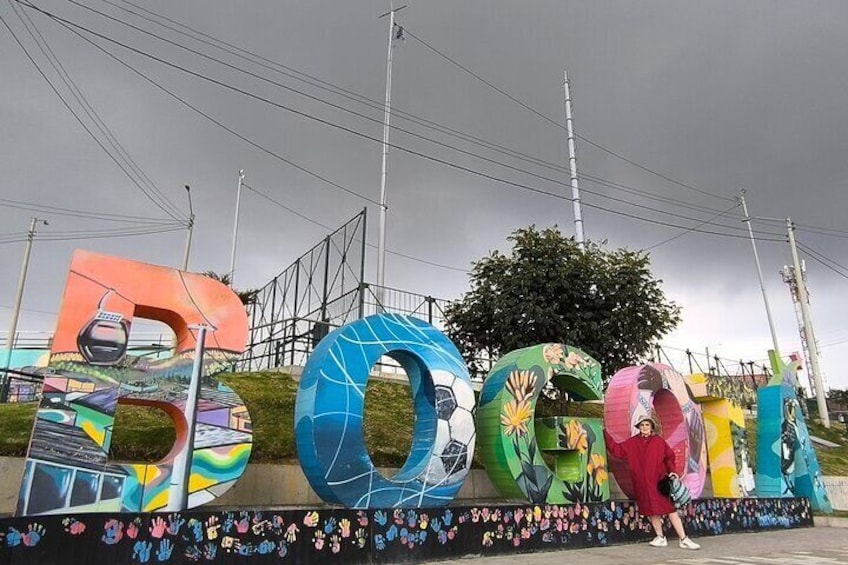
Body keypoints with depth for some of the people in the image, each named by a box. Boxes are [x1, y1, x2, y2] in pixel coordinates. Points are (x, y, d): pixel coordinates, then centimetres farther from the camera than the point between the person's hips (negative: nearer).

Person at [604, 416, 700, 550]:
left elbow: (669, 456, 10)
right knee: (652, 510, 5)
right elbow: (617, 450, 5)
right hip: (642, 483, 1)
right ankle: (660, 537, 18)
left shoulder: (659, 441, 3)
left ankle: (684, 539, -2)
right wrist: (606, 435, -1)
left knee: (671, 510, -5)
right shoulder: (632, 443, 6)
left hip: (659, 481, -1)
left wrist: (671, 471, -4)